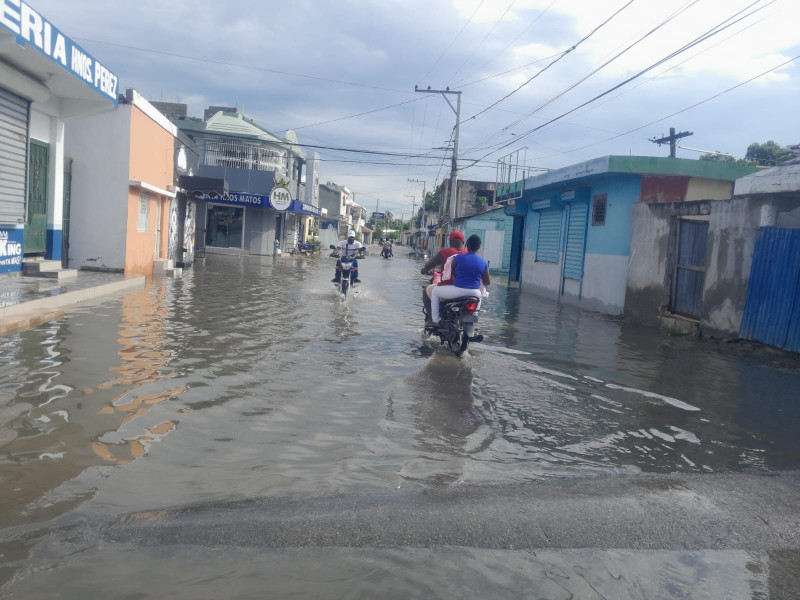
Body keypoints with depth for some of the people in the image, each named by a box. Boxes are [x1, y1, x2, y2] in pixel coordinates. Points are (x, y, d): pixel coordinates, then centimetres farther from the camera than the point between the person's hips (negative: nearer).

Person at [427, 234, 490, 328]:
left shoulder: (458, 258, -8)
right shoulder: (483, 262, 1)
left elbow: (452, 273, 6)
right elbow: (486, 282, 7)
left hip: (458, 291, -4)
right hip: (474, 293, 4)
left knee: (435, 291, 20)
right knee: (482, 294, 41)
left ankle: (435, 321, 17)